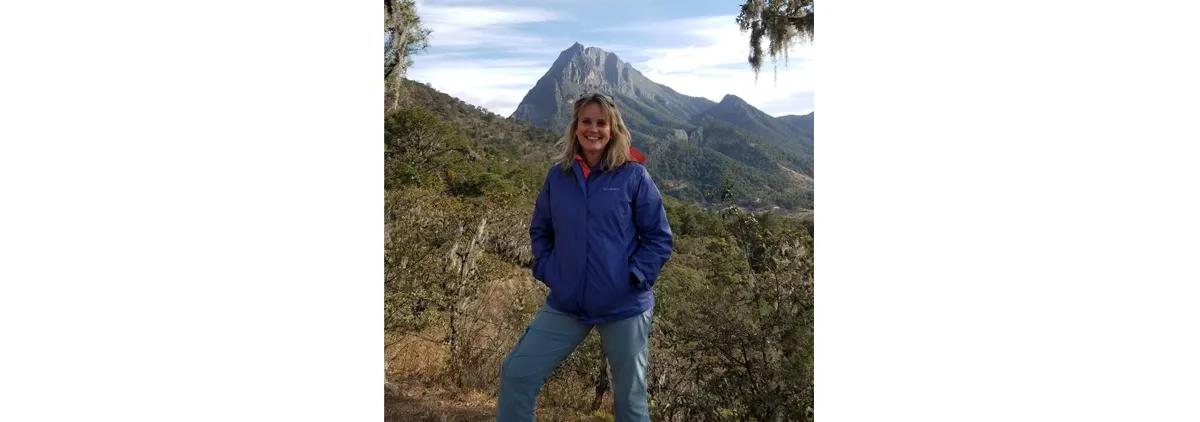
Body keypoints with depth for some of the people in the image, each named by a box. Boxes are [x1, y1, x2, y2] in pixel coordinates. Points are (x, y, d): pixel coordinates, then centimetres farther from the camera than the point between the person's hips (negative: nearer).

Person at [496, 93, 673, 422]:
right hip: (565, 305, 3)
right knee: (516, 373, 1)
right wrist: (545, 269, 1)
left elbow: (659, 237, -3)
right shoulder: (558, 174, 3)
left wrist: (636, 275, -14)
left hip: (624, 307, -3)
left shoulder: (633, 175, -7)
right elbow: (539, 229, 14)